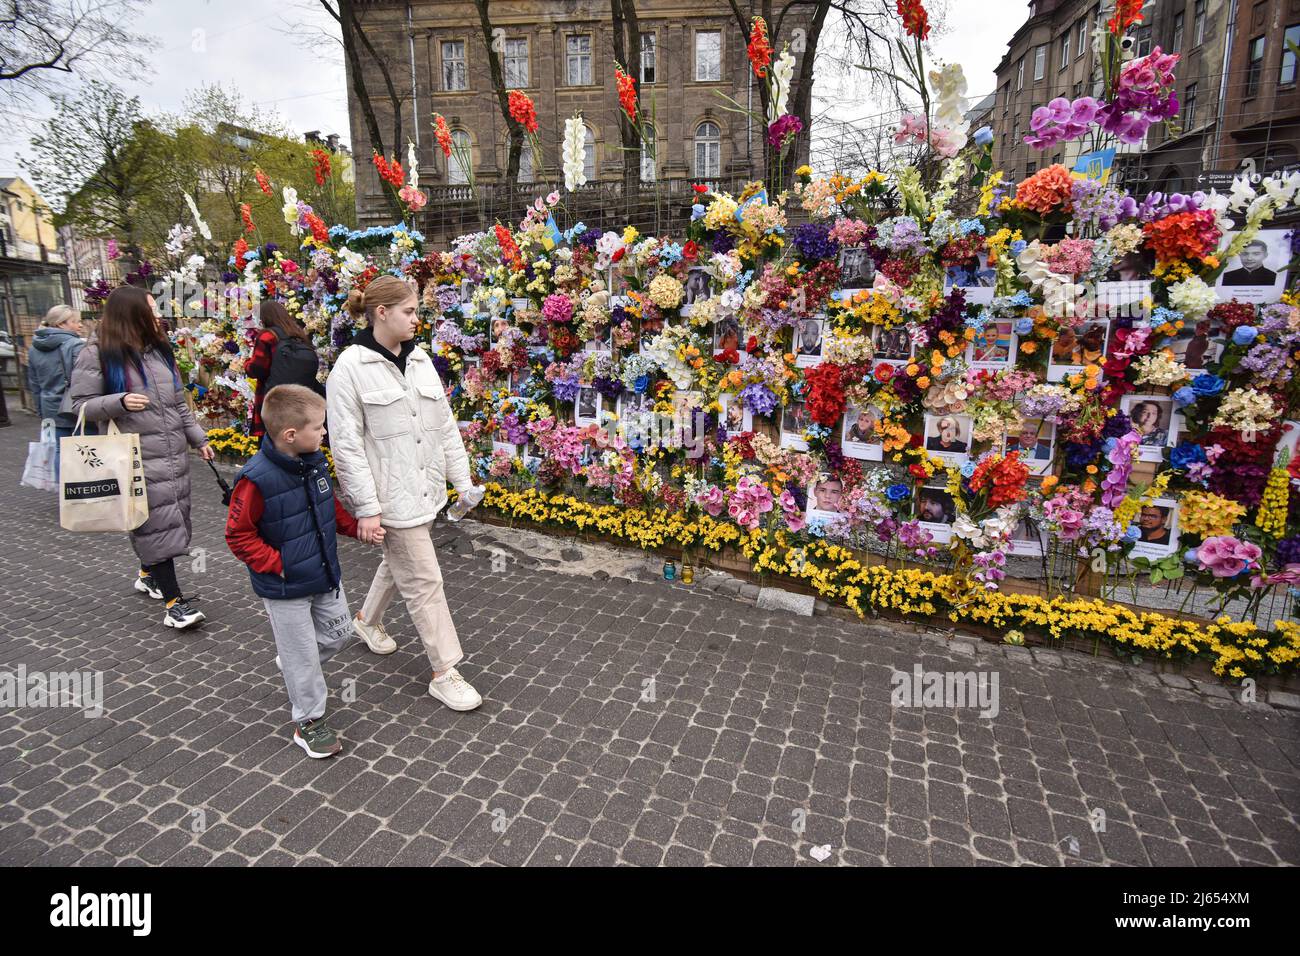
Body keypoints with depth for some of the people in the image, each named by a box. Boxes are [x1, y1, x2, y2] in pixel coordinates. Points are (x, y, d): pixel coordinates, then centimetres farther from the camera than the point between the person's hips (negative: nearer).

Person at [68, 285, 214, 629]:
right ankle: (174, 602, -3)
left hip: (175, 453, 7)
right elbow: (82, 405, -4)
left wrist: (198, 439, 15)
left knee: (170, 518, 13)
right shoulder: (98, 354, -6)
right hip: (138, 457, -6)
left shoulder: (159, 349, 14)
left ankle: (148, 574, 35)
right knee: (157, 523, -7)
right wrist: (119, 402, -22)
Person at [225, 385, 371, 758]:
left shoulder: (315, 462, -4)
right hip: (286, 588, -7)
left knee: (340, 632, 20)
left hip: (325, 574, 7)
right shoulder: (257, 480, -26)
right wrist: (277, 565, -19)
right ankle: (309, 721, 28)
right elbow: (239, 535, -17)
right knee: (301, 653, 8)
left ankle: (293, 665, 48)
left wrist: (359, 527, 0)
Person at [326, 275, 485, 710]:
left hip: (424, 488, 7)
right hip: (391, 494, -7)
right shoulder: (350, 368, -13)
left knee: (400, 563, 24)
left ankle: (368, 620, 52)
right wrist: (366, 507, -17)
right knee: (424, 579, -1)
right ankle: (444, 673, 12)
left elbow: (445, 424, 9)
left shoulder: (420, 360, 6)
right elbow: (347, 444, -14)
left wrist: (462, 479, 7)